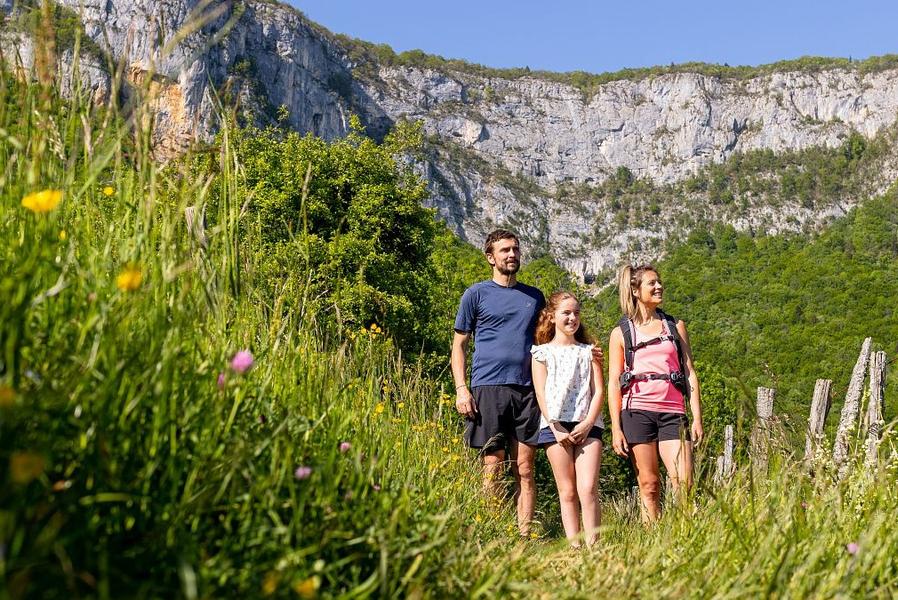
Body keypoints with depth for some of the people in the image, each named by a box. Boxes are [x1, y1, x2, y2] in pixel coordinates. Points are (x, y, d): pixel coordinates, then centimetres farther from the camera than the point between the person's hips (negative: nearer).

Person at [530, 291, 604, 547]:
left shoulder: (589, 351, 16)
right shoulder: (542, 352, 10)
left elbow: (599, 391, 8)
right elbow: (541, 394, 2)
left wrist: (587, 424, -6)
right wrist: (556, 427, -9)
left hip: (588, 425, 1)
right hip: (555, 426, -1)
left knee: (588, 490, -11)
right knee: (567, 492, 0)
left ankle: (592, 546, -11)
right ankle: (574, 547, 2)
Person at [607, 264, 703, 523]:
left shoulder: (675, 326, 16)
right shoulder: (621, 333, 9)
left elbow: (690, 373, 13)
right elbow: (613, 384, 6)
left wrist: (697, 418, 4)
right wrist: (616, 429, -2)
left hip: (672, 412, 2)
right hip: (637, 412, -1)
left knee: (684, 483, -10)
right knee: (649, 484, 0)